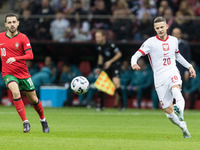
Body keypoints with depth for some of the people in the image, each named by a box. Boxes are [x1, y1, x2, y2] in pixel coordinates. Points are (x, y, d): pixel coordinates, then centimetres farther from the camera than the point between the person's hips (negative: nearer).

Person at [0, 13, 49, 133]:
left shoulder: (23, 38, -7)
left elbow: (30, 55, -19)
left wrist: (15, 58, -31)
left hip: (23, 74, 0)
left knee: (34, 99, 8)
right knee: (16, 92, -28)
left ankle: (43, 120, 35)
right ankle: (25, 122, -25)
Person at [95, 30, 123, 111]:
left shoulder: (110, 45, -19)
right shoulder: (98, 46, 1)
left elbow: (119, 54, -11)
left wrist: (110, 62, -19)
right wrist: (99, 67, 13)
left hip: (115, 65, -6)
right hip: (105, 66, 6)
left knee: (116, 83, -22)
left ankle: (122, 105, -10)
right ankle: (101, 106, 5)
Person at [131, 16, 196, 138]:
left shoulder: (173, 40, 11)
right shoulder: (151, 42, -1)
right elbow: (136, 55, -6)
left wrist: (189, 66, 26)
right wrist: (134, 64, -28)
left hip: (173, 72, 1)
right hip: (160, 77, -1)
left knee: (175, 89, -36)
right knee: (168, 111, -2)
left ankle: (180, 113, -60)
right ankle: (183, 127, 23)